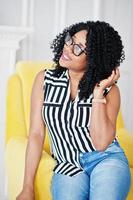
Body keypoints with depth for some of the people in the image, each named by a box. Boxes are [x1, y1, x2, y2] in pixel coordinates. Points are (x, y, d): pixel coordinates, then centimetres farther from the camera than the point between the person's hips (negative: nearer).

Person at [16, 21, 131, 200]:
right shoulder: (45, 79, 5)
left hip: (107, 159, 0)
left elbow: (101, 142, -12)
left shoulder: (109, 90, 0)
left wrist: (99, 91, -13)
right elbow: (36, 133, 1)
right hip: (68, 166, 1)